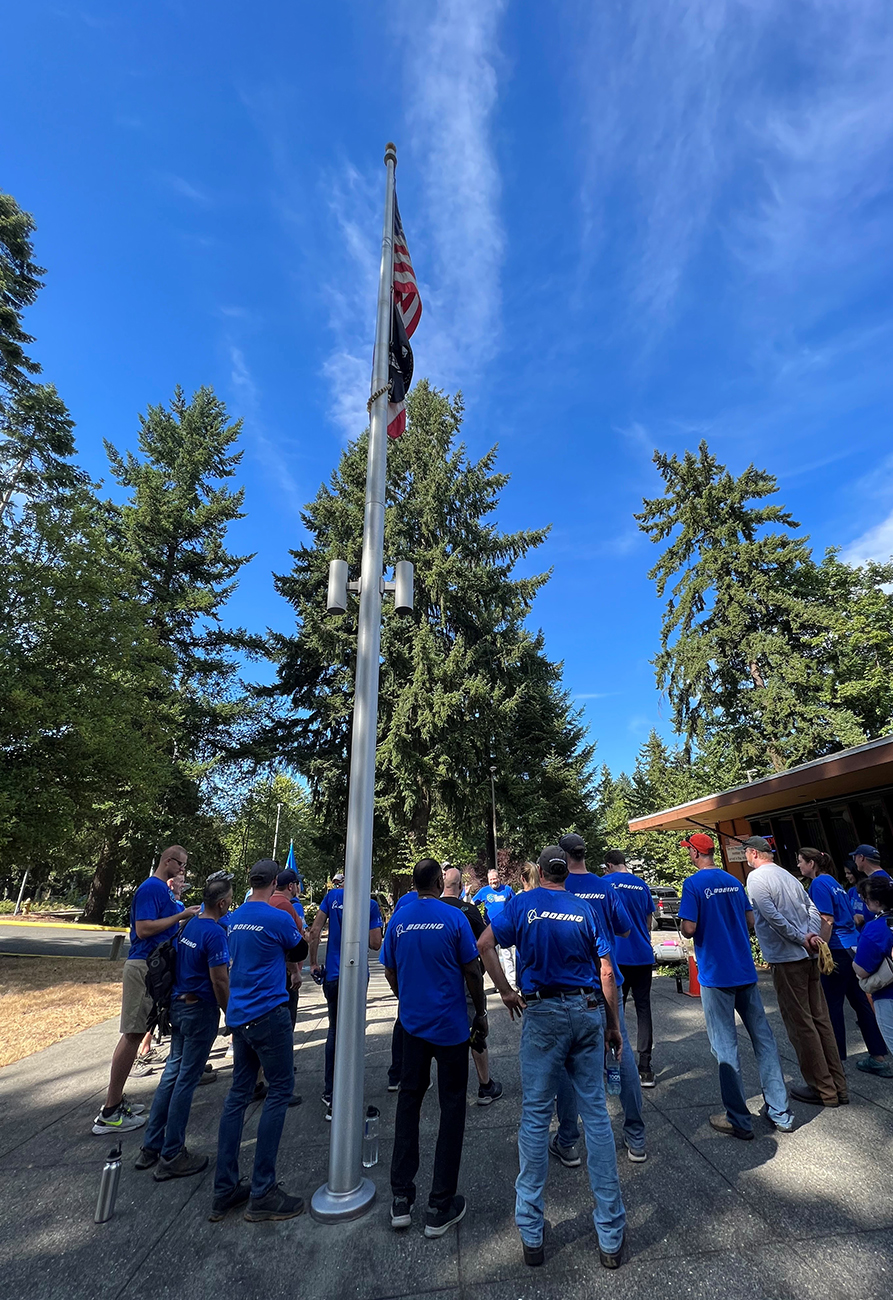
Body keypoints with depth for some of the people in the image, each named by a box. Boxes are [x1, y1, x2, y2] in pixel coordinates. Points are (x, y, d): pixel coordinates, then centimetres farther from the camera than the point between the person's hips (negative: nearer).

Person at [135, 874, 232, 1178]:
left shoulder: (189, 925, 3)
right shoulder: (214, 933, -24)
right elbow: (219, 982, -21)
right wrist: (231, 1016, -8)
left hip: (178, 1005, 8)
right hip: (201, 1010, -8)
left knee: (172, 1073, 19)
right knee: (186, 1081, 5)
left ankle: (151, 1147, 31)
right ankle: (171, 1156, 18)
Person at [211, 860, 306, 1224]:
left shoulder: (233, 919, 6)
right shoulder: (278, 918, -17)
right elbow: (299, 951, 1)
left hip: (238, 1016, 8)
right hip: (269, 1014, -7)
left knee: (238, 1094, 16)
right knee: (279, 1092, 4)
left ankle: (224, 1191, 23)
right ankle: (262, 1193, 8)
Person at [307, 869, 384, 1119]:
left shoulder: (332, 896, -4)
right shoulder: (370, 904, -9)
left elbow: (314, 932, -5)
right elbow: (375, 944, -6)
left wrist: (313, 963, 6)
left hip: (332, 975, 2)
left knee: (334, 1030, 20)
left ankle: (330, 1091, 30)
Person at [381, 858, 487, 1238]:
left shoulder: (398, 921, -5)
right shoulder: (453, 918, -16)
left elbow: (390, 972, 6)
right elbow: (472, 971, -11)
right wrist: (481, 1012, 4)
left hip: (413, 1023, 4)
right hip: (451, 1025, -4)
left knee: (409, 1100, 18)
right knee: (452, 1108, 11)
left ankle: (401, 1199, 26)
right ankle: (440, 1208, 19)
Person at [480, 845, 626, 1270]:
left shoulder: (523, 903, -1)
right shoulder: (585, 910, 4)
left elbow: (484, 943, -10)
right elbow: (606, 973, 3)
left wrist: (507, 992, -1)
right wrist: (613, 1026, 11)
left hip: (543, 1011, -2)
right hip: (589, 1011, 2)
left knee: (535, 1115, 9)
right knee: (595, 1113, 12)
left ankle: (531, 1234, 20)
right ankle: (611, 1237, 20)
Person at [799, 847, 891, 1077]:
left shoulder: (819, 883, -14)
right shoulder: (832, 881, 13)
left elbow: (827, 920, -19)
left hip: (837, 950, -9)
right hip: (852, 947, 9)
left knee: (832, 1006, 2)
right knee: (860, 1001, 15)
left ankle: (837, 1061, 11)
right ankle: (879, 1057, 22)